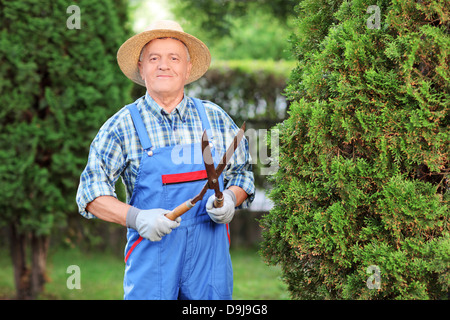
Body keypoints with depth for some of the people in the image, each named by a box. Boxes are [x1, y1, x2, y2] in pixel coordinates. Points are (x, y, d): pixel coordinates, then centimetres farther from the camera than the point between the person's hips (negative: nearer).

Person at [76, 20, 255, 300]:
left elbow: (242, 172, 17)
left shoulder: (215, 118, 9)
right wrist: (137, 218, -18)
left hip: (210, 253, 2)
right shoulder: (122, 126, 1)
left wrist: (230, 199, -6)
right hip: (152, 253, -2)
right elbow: (92, 194, -2)